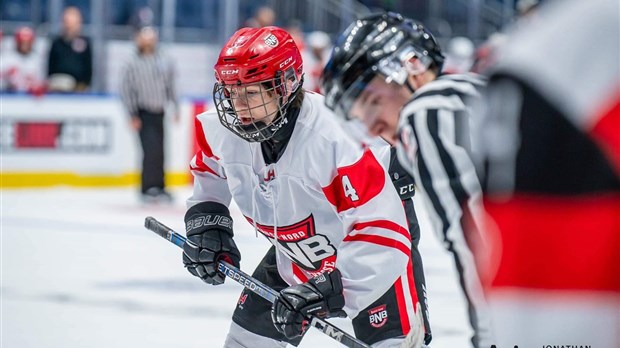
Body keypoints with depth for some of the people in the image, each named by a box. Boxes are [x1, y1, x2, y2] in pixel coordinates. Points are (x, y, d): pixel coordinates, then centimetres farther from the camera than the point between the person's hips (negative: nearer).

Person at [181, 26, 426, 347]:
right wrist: (205, 223, -4)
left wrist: (324, 290, -43)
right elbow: (209, 170, 10)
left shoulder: (337, 137, -37)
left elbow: (383, 232, -38)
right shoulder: (223, 130, -18)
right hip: (294, 254, 6)